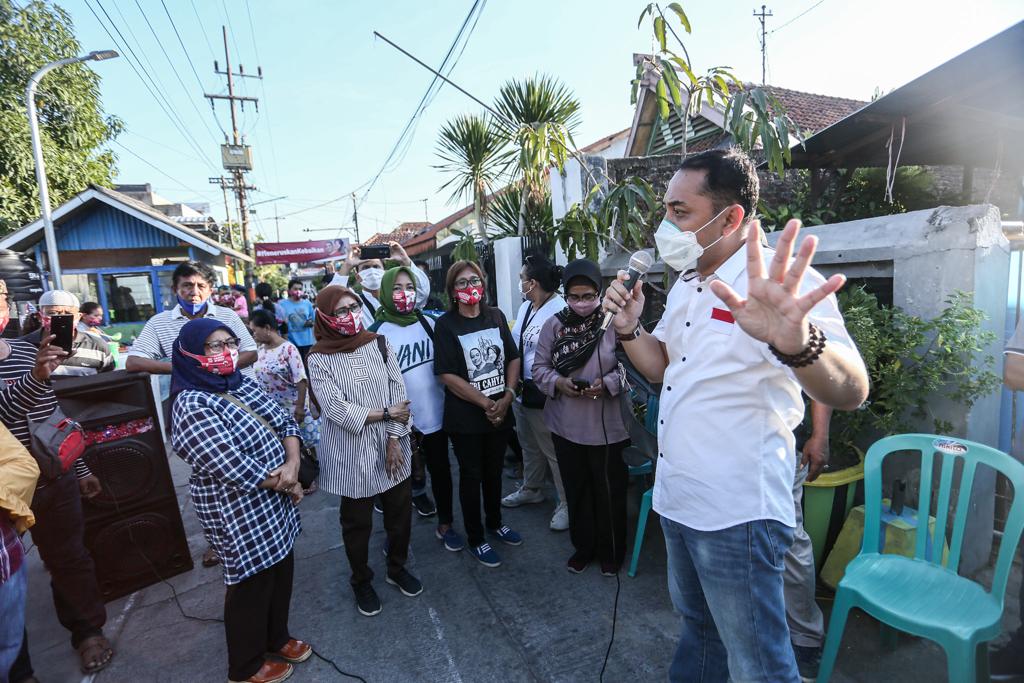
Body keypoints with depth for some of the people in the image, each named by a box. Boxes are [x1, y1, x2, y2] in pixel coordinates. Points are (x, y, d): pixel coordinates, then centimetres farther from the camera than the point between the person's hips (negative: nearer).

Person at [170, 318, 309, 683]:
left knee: (281, 573, 23)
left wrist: (292, 465, -16)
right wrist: (284, 484, -15)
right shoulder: (193, 407, -23)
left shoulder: (242, 384, 3)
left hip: (274, 503, 8)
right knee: (252, 586, 12)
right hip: (240, 514, -8)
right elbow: (234, 468, -28)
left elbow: (285, 421, 1)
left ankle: (277, 638, 48)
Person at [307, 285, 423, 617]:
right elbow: (336, 409, -16)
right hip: (351, 455, -2)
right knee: (357, 522, 14)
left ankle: (397, 568, 42)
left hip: (391, 447, 3)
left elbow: (399, 393, -4)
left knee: (400, 511, 16)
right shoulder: (319, 359, -8)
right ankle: (361, 581, 39)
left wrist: (395, 439, -11)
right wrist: (385, 413, -13)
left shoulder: (379, 344, -1)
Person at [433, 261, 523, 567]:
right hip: (465, 417, -4)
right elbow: (448, 375, -15)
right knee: (471, 476, 11)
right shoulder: (446, 325, -10)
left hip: (501, 412, 4)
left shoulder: (496, 316, 3)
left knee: (494, 470, 20)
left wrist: (507, 397, -8)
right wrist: (485, 404, -16)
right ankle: (475, 539, 30)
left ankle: (495, 522, 44)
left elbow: (513, 358, 5)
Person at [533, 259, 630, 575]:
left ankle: (611, 552, 36)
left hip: (606, 426, -3)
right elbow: (539, 367, 3)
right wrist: (557, 382, -15)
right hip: (566, 425, 3)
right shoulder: (554, 324, -1)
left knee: (609, 491, 13)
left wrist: (607, 383, -22)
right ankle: (583, 546, 40)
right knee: (576, 489, 19)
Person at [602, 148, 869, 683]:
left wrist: (796, 343, -52)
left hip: (736, 513, -7)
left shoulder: (780, 285, -19)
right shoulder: (686, 285, 6)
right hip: (677, 497, 8)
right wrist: (628, 328, -5)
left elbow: (850, 392, -31)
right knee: (696, 620, 29)